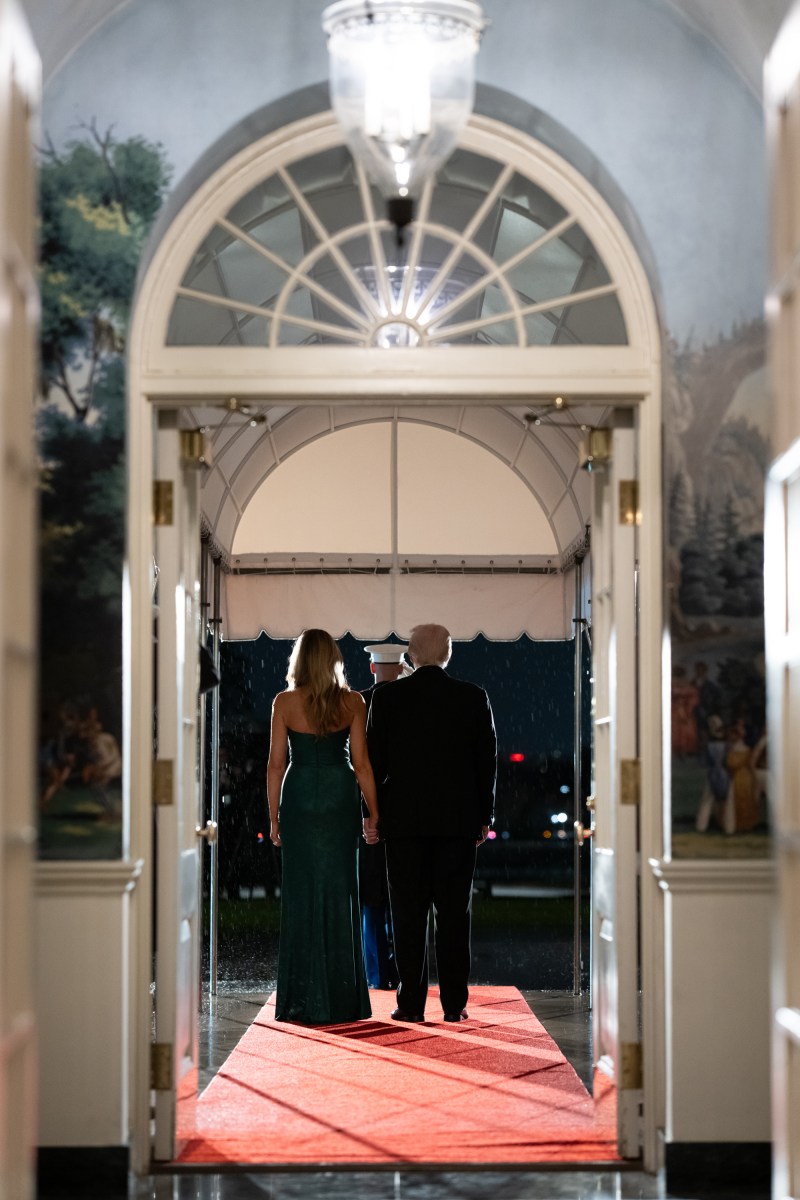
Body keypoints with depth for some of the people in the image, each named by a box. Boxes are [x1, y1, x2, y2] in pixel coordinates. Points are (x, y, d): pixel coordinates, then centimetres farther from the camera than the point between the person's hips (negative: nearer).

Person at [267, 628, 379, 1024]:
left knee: (302, 893, 3)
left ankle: (304, 1001, 3)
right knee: (339, 893, 7)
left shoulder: (285, 702, -3)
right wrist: (373, 813, 4)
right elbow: (361, 762, -2)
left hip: (299, 797, -1)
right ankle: (342, 999, 9)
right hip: (341, 797, 1)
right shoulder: (352, 702, -1)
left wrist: (274, 817, 5)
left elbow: (276, 763, -2)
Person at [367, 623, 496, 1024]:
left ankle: (411, 1003, 0)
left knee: (408, 914, 2)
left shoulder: (387, 697, -2)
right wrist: (485, 816, 10)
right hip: (458, 819, 1)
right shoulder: (473, 698, 0)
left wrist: (373, 813, 7)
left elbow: (375, 759, 0)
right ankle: (454, 1003, 3)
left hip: (404, 818, -1)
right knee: (454, 914, 4)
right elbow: (486, 760, 3)